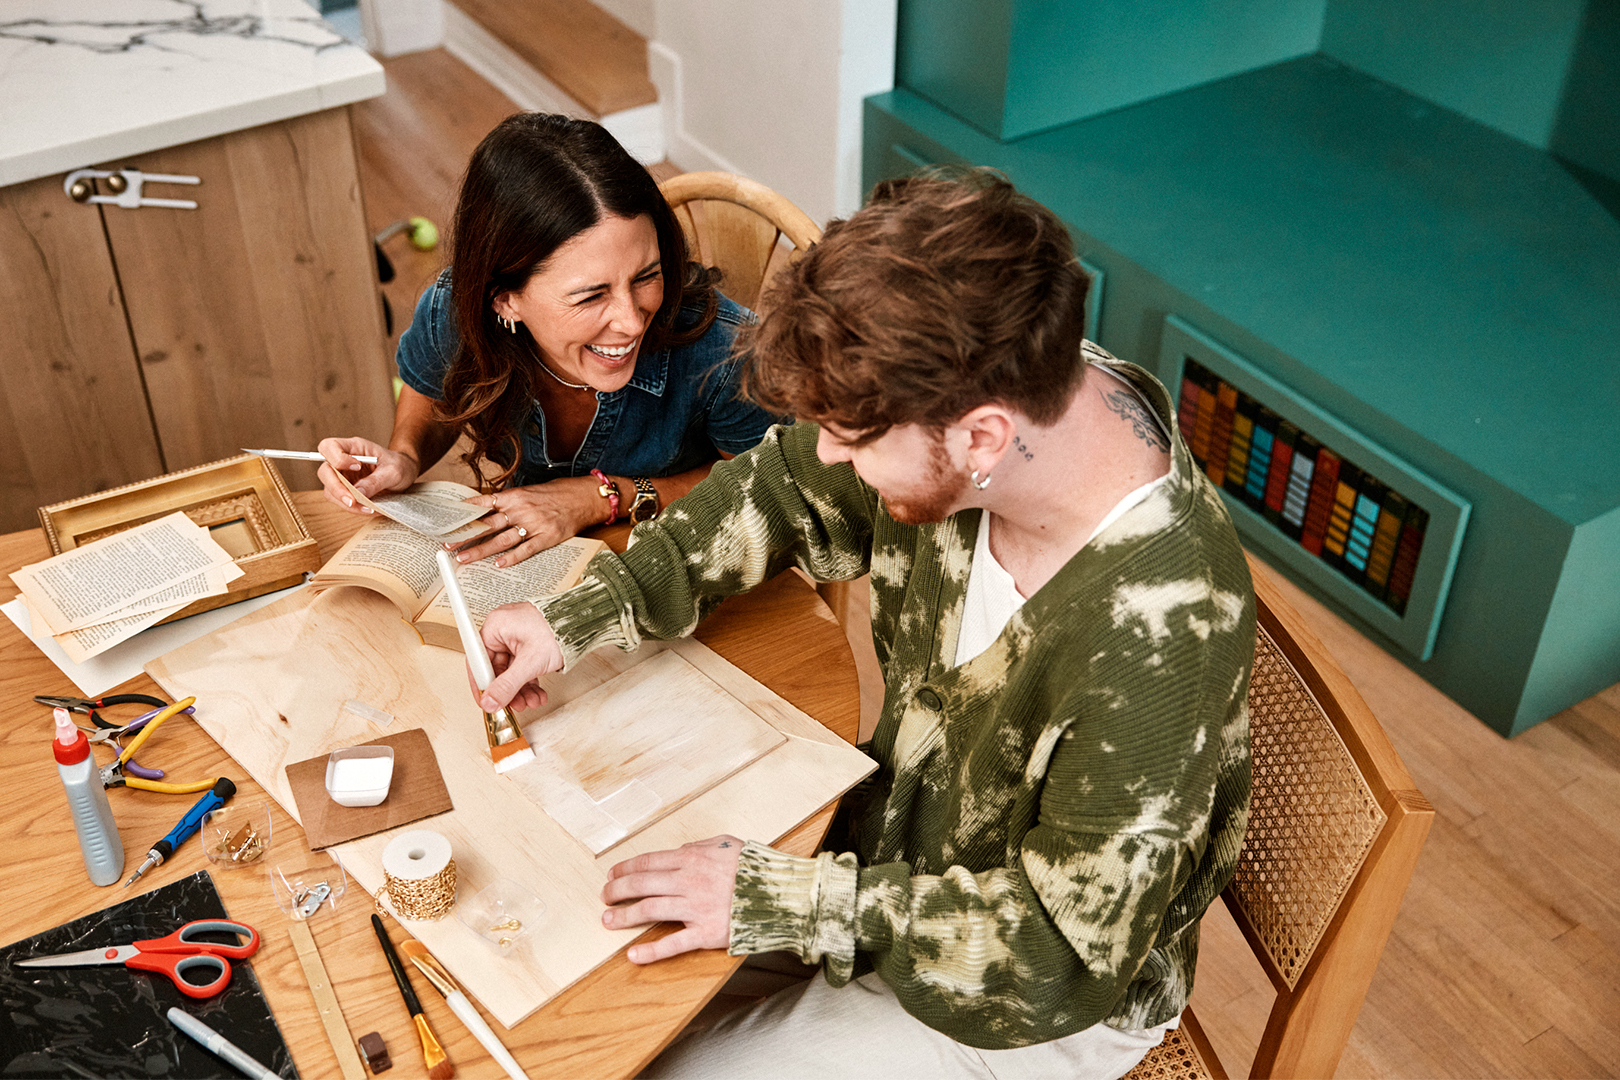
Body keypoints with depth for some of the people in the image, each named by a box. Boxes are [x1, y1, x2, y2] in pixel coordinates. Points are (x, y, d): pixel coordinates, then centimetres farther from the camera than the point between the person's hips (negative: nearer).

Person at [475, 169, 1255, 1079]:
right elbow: (786, 490, 0)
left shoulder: (1157, 636, -40)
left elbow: (1067, 954, -28)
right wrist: (584, 616, -6)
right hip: (910, 827, 7)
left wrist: (787, 901, -28)